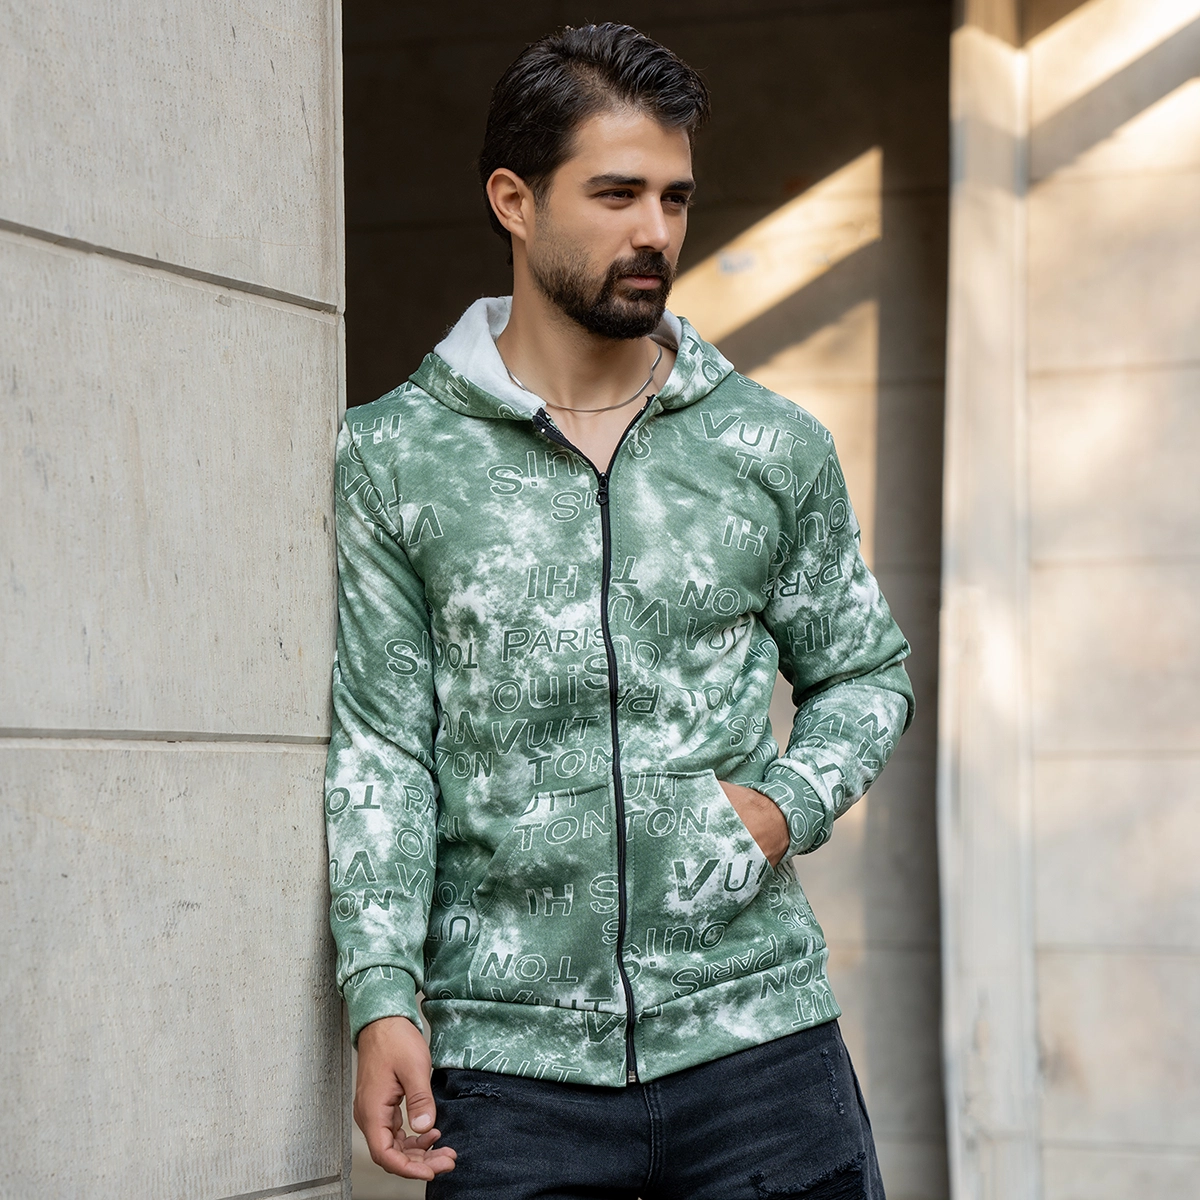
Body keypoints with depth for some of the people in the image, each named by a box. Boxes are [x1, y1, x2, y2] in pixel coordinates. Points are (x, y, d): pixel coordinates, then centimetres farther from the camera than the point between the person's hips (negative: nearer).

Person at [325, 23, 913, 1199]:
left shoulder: (777, 449, 7)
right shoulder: (391, 461, 2)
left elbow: (865, 672, 18)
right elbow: (377, 745, -1)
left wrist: (791, 803, -2)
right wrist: (381, 998, -10)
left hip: (759, 1031, 2)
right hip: (511, 1056, -1)